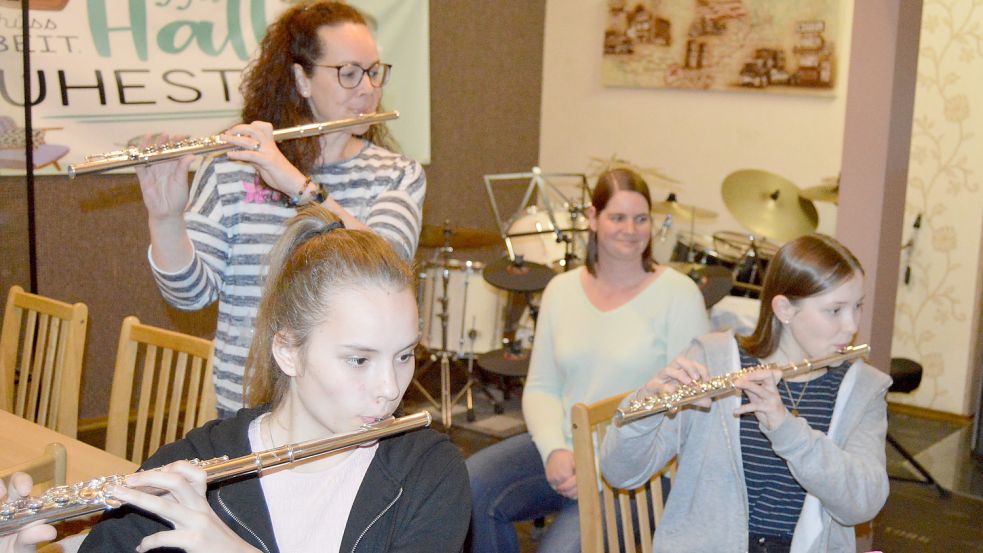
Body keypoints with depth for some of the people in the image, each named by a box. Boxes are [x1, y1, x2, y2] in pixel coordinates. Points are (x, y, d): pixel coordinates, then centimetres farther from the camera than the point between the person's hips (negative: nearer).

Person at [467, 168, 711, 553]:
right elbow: (541, 388, 8)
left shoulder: (678, 294, -6)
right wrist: (554, 450, -13)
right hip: (563, 448, 5)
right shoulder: (562, 289, 8)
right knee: (468, 487, -19)